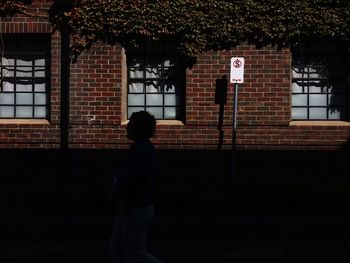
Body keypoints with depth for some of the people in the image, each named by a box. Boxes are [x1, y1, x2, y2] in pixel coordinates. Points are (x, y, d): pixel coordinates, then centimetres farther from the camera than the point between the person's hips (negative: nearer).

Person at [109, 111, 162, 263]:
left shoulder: (141, 148, -20)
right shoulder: (144, 147, 12)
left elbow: (127, 178, -25)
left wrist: (116, 195, -7)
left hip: (135, 210, -10)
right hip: (130, 208, 10)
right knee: (117, 250, 13)